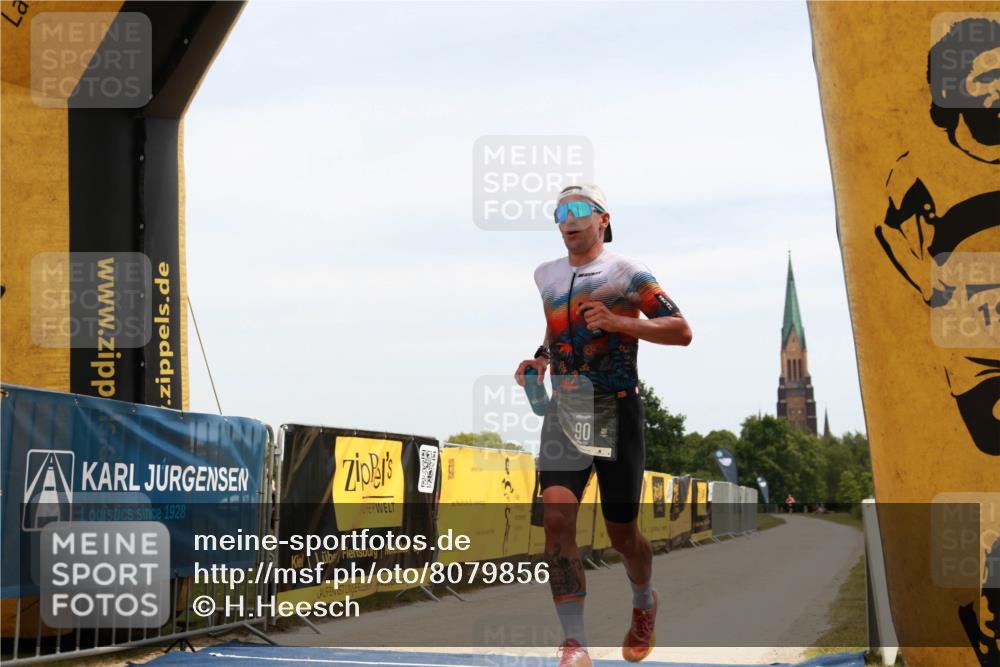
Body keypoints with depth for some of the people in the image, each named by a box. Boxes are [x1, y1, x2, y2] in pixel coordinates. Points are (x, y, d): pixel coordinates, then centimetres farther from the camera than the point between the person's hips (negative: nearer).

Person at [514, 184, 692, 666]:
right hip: (563, 412, 3)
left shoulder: (627, 274, -2)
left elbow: (682, 332, -5)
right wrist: (537, 361, 10)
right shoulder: (543, 277, 12)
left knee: (621, 533, 6)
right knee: (557, 518, -17)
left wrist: (620, 323, -17)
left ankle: (644, 603, 40)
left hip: (617, 413, -3)